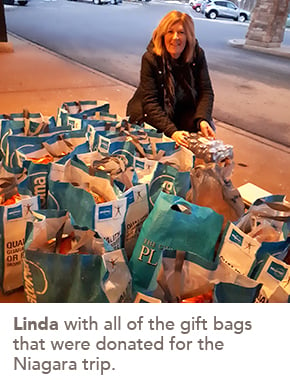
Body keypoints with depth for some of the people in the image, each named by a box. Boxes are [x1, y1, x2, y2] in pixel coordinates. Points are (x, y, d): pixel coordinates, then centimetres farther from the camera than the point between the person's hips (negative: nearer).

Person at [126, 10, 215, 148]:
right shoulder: (150, 59, -20)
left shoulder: (197, 54, -11)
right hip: (150, 112, -2)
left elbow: (206, 91, -12)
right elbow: (150, 102, -26)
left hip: (185, 110, 3)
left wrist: (202, 120, -33)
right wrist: (172, 131, -40)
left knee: (207, 129, -19)